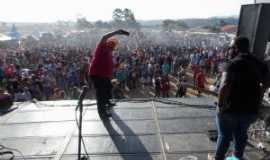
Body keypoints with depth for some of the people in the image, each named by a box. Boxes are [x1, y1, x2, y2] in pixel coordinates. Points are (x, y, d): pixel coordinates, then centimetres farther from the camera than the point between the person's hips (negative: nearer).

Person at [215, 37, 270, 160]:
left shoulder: (233, 63, -19)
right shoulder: (259, 64, 4)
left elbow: (224, 86, -34)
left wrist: (220, 105, -22)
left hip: (231, 108, -6)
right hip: (251, 109, 6)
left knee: (224, 136, 13)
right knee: (241, 134, 25)